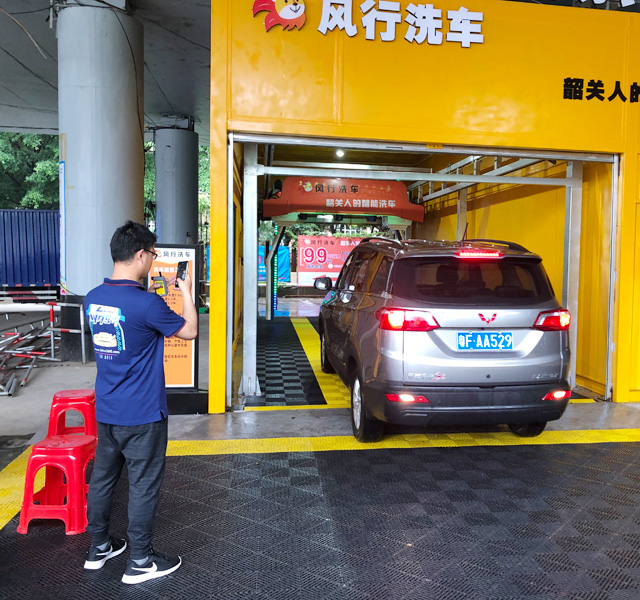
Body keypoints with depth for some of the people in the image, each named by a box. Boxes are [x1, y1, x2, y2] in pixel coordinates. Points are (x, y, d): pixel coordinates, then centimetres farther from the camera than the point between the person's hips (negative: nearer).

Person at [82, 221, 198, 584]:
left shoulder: (93, 298, 0)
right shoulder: (147, 304, -23)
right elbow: (189, 331, -8)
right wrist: (186, 293, 5)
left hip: (106, 411, 8)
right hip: (142, 415, -7)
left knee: (103, 477, 19)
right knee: (144, 486, 6)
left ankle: (99, 548, 35)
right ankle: (141, 562, 19)